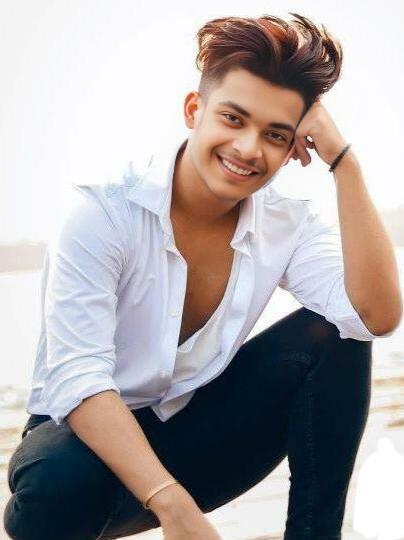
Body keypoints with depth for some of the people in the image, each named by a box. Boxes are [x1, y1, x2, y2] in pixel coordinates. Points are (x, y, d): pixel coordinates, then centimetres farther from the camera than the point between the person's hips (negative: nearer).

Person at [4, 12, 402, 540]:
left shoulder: (288, 224, -8)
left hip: (197, 438, 4)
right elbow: (77, 379, -29)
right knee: (57, 486, -39)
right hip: (93, 436, -3)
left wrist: (344, 161, -25)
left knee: (328, 335, -16)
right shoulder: (104, 210, -21)